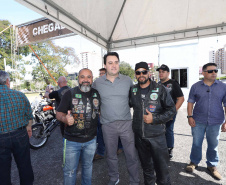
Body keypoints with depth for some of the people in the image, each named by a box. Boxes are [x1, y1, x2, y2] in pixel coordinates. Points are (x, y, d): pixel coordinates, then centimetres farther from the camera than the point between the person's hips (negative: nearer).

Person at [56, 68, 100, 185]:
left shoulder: (97, 94, 0)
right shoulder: (69, 94, -9)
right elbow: (59, 113, -9)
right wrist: (65, 118, -30)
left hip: (91, 140, 3)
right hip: (71, 140, -3)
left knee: (88, 166, 24)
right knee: (70, 171, 12)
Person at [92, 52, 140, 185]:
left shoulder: (128, 80, -2)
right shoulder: (97, 83, -3)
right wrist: (100, 112, 8)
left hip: (126, 123, 0)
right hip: (108, 125, 1)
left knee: (132, 156, 8)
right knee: (111, 155, 18)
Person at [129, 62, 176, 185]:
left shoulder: (160, 89, -6)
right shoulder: (132, 90, 3)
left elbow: (172, 109, -5)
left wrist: (155, 119, -15)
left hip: (156, 135, -3)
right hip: (139, 135, 3)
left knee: (161, 166, 8)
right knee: (146, 165, 21)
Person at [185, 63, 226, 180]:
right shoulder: (196, 86, 1)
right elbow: (190, 102, 3)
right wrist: (190, 116, -5)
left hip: (215, 122, 1)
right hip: (198, 121, 0)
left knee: (213, 145, 13)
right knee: (196, 143, 9)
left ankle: (212, 166, 33)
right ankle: (194, 162, 30)